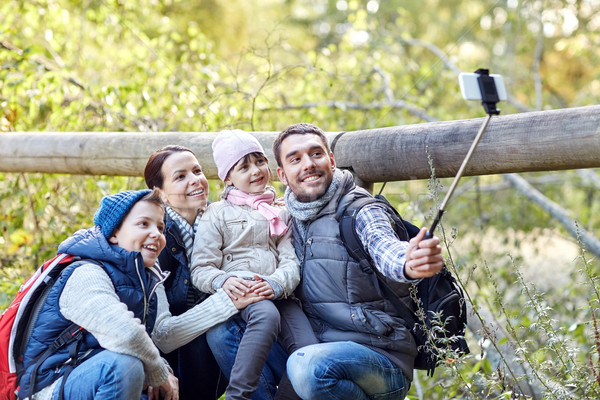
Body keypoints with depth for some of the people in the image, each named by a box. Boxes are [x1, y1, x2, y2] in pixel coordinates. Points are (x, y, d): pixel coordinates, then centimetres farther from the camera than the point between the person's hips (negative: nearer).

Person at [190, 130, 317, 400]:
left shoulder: (281, 213, 22)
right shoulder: (218, 213, 12)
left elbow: (291, 261, 9)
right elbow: (201, 268, 3)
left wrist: (275, 284, -14)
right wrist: (223, 281, -20)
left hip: (278, 294, 4)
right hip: (237, 291, -4)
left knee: (311, 352, -22)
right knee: (267, 315, -38)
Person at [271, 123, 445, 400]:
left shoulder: (359, 212, -8)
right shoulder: (292, 221, 11)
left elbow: (384, 248, -29)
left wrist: (408, 264, -53)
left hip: (382, 359, -6)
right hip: (320, 351, 6)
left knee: (307, 366, -36)